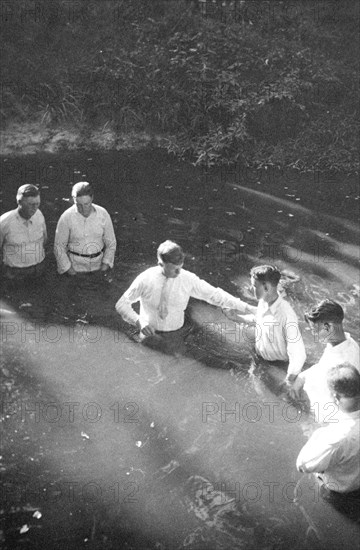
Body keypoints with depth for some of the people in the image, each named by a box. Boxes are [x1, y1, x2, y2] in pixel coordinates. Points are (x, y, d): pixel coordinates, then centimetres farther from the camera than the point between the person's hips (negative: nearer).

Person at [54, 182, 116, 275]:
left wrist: (105, 266, -5)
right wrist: (69, 269, -8)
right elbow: (59, 246, -4)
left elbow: (111, 243, 2)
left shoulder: (103, 214, -7)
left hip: (98, 263, 2)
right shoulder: (66, 217, -11)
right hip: (75, 265, -1)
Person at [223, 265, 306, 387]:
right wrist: (237, 317, 1)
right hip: (260, 358, 6)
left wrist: (289, 380, -26)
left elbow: (298, 355, -30)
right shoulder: (263, 302, -13)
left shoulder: (286, 316, -35)